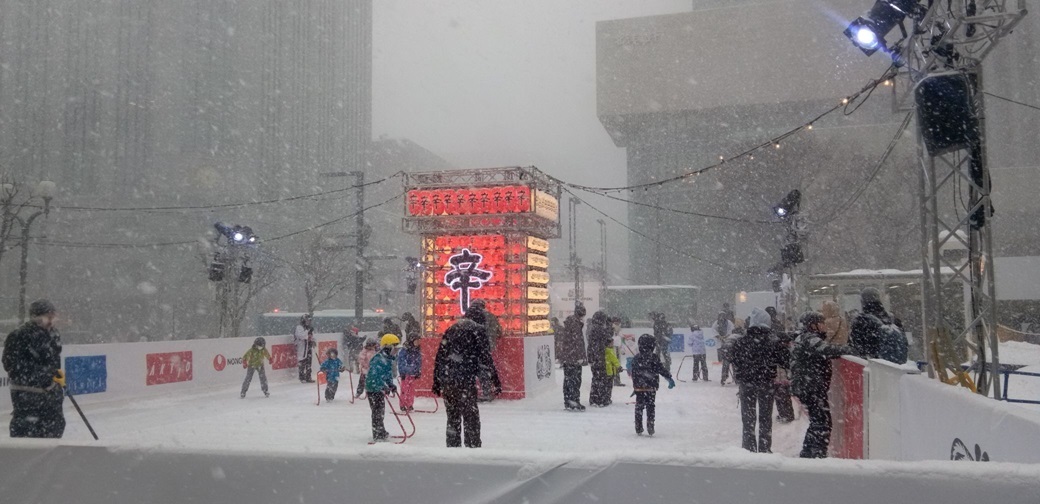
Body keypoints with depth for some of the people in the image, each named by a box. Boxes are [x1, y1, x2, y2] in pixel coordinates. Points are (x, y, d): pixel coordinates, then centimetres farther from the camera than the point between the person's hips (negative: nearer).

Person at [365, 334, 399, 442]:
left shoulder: (388, 359, 8)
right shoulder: (378, 359, -24)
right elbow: (374, 376, -31)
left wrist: (391, 384, 7)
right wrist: (385, 387, -33)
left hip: (380, 388, 10)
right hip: (373, 388, -10)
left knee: (381, 411, 19)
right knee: (377, 411, -6)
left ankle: (381, 432, 33)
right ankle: (377, 435, 0)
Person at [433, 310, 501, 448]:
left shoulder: (451, 329, 20)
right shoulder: (478, 330, 2)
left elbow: (439, 356, 18)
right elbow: (486, 357, -5)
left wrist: (436, 381, 20)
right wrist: (495, 381, -3)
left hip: (446, 380, 6)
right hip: (465, 380, -6)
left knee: (453, 416, 14)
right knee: (471, 416, -1)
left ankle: (452, 447, 17)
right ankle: (473, 446, -4)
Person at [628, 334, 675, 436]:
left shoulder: (636, 358, 3)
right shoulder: (654, 358, -9)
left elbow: (634, 374, 8)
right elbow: (662, 369, -10)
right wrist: (669, 378, -2)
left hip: (639, 388, 3)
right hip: (651, 388, -3)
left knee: (639, 407, 10)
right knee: (650, 407, 6)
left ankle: (639, 428, 13)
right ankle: (650, 428, 4)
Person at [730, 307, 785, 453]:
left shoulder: (741, 342, -12)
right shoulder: (773, 343, -12)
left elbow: (733, 359, -2)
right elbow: (780, 361, -4)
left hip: (747, 384, 0)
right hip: (767, 385, 0)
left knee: (748, 419, 12)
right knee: (765, 418, 14)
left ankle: (749, 449, 13)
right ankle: (764, 449, 17)